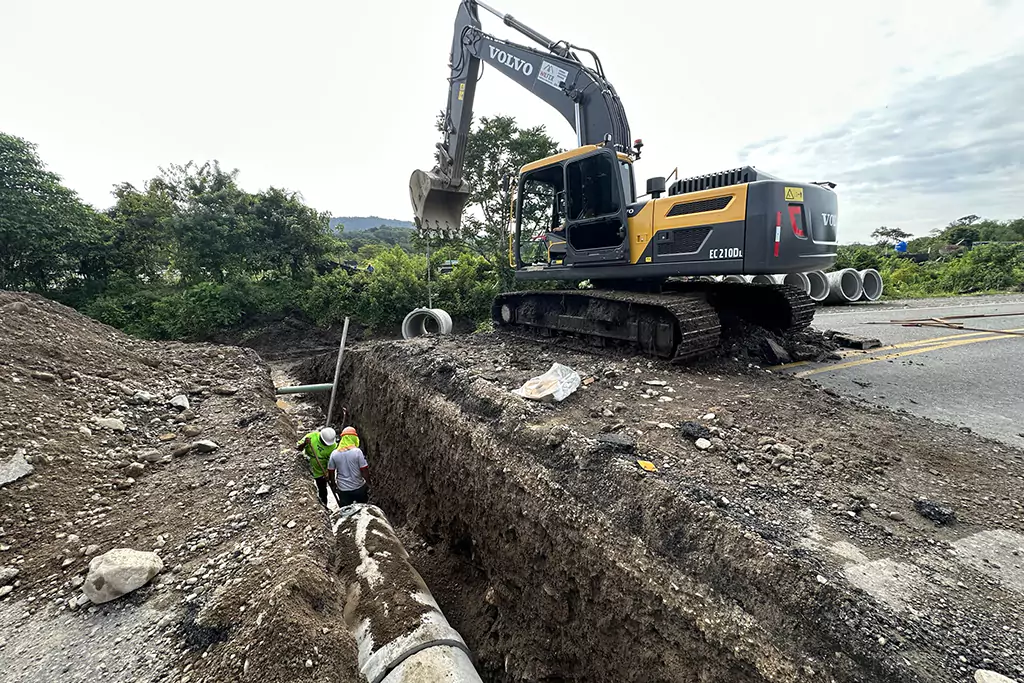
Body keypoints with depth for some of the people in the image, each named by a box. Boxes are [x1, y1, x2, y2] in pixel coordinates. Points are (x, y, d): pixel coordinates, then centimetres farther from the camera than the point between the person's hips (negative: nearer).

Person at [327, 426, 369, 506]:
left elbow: (330, 472, 2)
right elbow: (364, 470, -15)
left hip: (343, 490, 2)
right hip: (359, 488, -2)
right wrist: (368, 483, 0)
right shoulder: (357, 451, -16)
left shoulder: (334, 454, -6)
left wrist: (334, 484, 18)